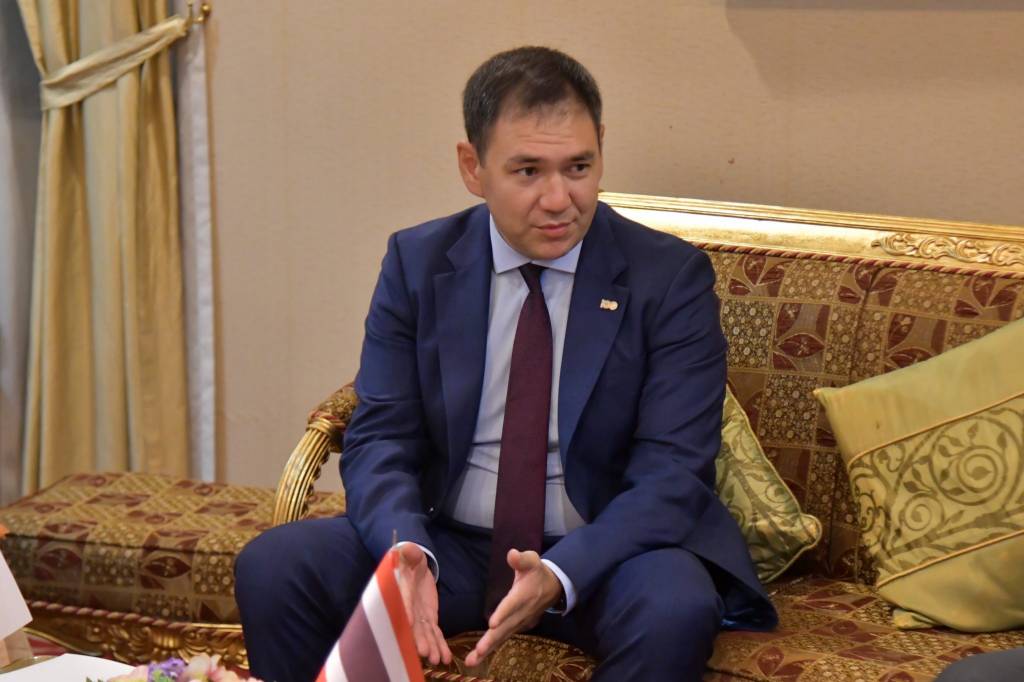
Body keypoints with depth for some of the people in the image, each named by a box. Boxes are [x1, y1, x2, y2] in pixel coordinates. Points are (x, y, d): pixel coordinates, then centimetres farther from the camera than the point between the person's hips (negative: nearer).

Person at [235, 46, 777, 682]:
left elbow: (671, 471, -13)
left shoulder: (670, 276, -7)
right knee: (271, 565, -19)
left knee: (674, 607, -35)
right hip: (450, 543, 3)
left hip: (599, 555, -2)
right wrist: (406, 548, -24)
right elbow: (380, 438, -1)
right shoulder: (416, 262, 2)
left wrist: (559, 576, -29)